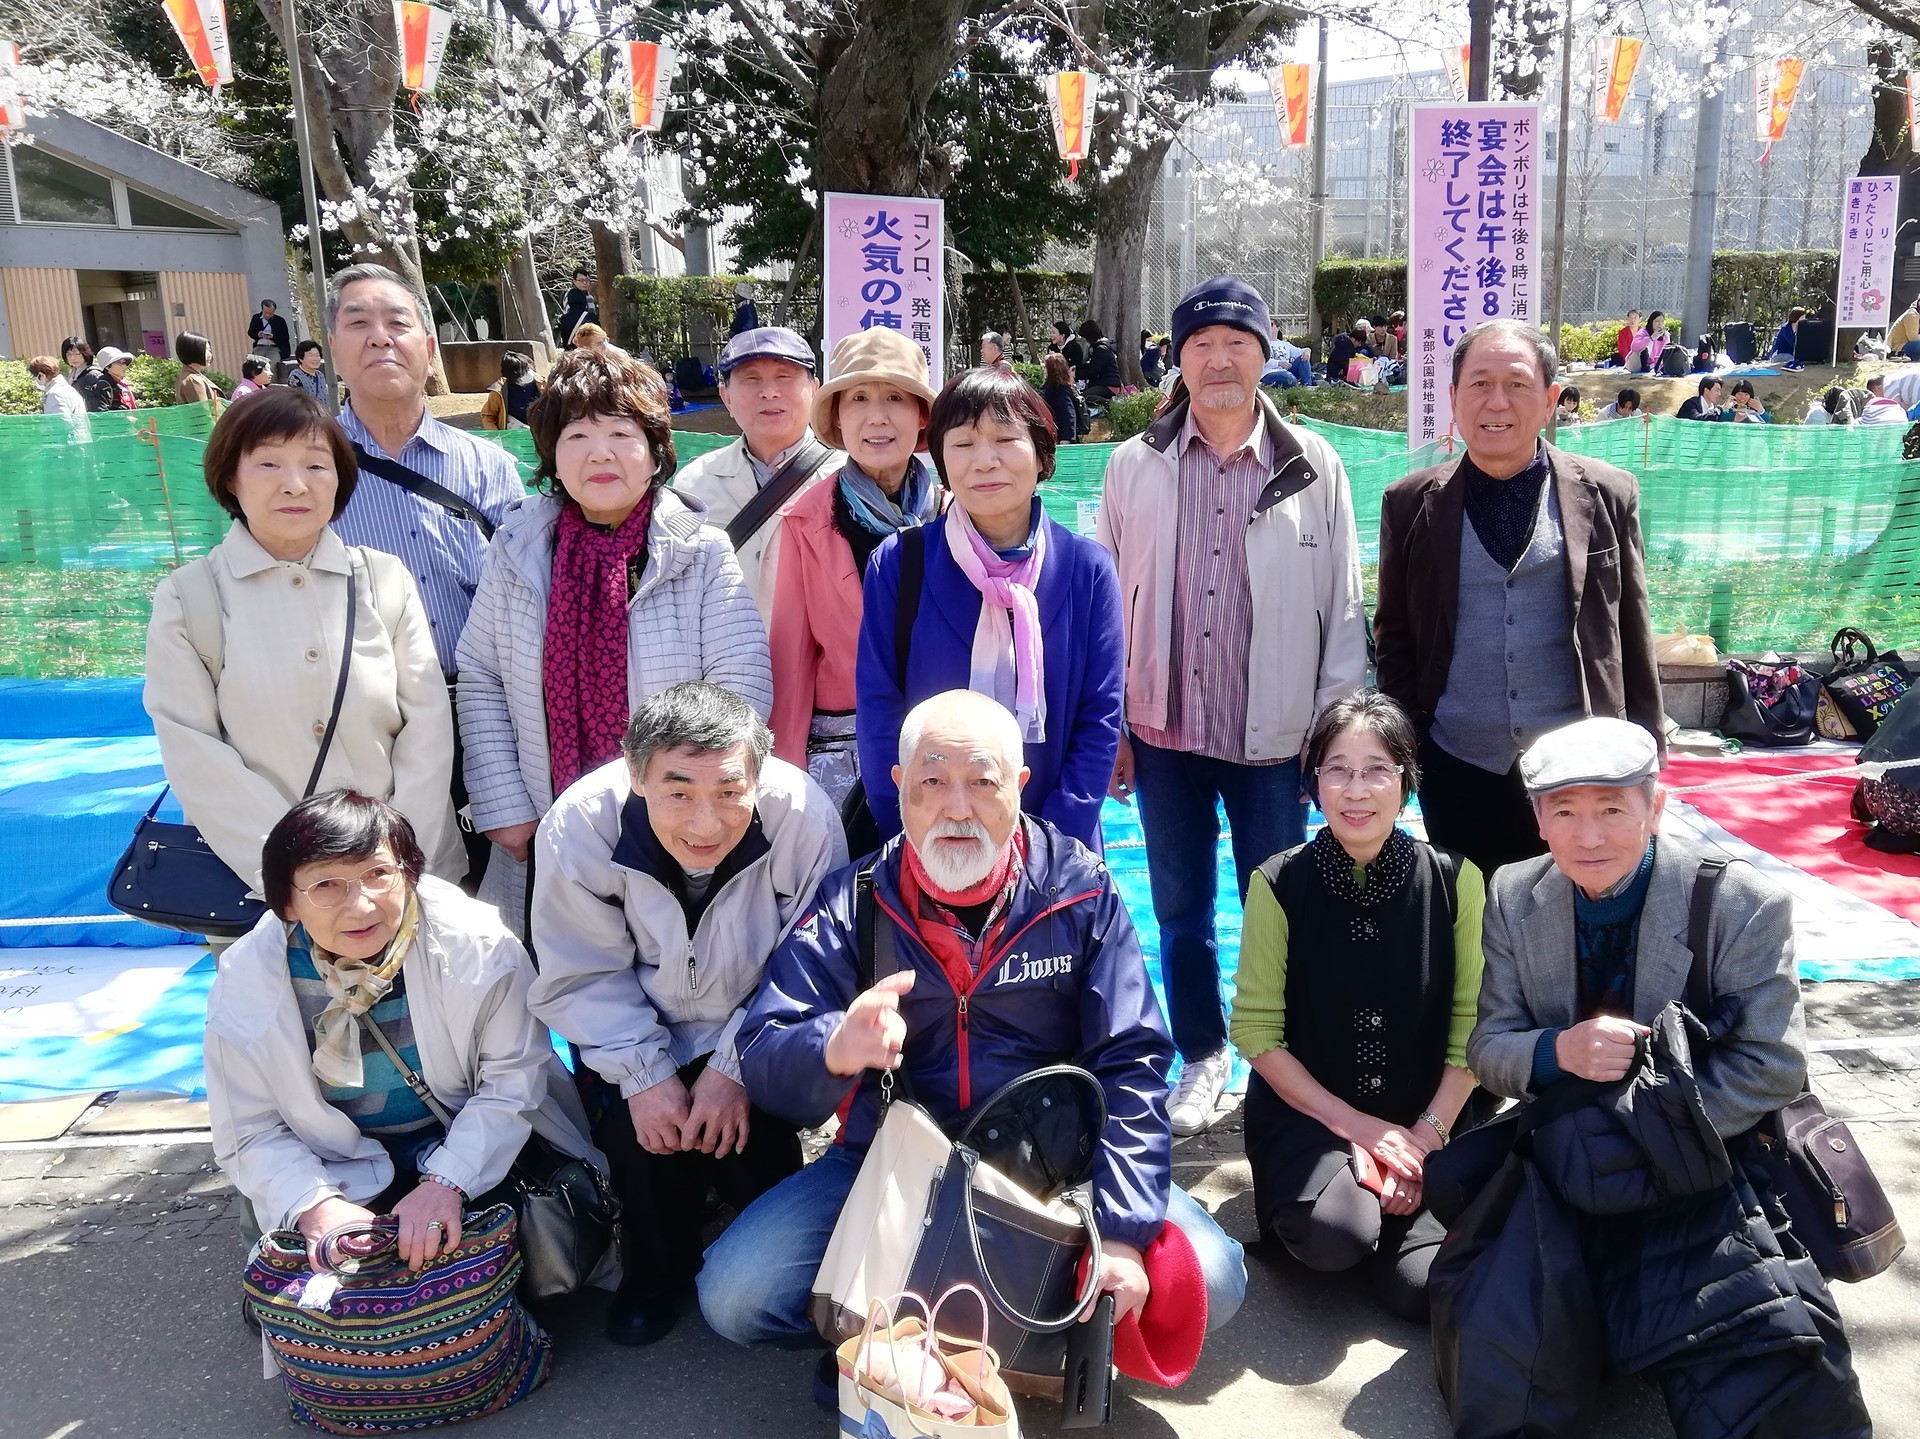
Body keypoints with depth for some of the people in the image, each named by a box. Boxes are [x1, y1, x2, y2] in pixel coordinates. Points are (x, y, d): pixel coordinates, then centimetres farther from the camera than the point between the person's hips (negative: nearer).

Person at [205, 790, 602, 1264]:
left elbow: (513, 1078, -15)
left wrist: (447, 1182, -28)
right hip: (347, 1175, 1)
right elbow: (252, 1134, -9)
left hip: (473, 1149, -1)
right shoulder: (246, 979, -14)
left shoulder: (476, 943, -20)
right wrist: (314, 1205, -28)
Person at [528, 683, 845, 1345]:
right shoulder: (579, 825, -25)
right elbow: (582, 977, -12)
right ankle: (658, 1270, 13)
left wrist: (736, 1066, -22)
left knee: (752, 1138, -21)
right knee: (635, 1130, -22)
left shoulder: (804, 817, -28)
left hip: (753, 1029, -1)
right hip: (638, 1031, 1)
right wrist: (643, 1073, -21)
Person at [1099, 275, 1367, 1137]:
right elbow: (1107, 599, 4)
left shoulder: (1311, 466, -1)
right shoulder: (1134, 466, 1)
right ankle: (1201, 1058, 31)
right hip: (1164, 728, 2)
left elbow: (1342, 603, 2)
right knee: (1180, 908, 13)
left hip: (1273, 733, -1)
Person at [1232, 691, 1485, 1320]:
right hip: (1309, 1113, -2)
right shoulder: (1280, 884, -9)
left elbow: (1471, 1027, -3)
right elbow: (1256, 1030, -7)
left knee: (1424, 1286, -19)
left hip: (1427, 1120, 2)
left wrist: (1425, 1137, -13)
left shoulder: (1453, 880, -5)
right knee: (1332, 1236, -30)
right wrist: (1355, 1126, -12)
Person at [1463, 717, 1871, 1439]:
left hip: (1703, 1159, -3)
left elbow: (1771, 1067, -10)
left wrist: (1638, 1132, -19)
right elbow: (1488, 1048, 1)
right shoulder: (1514, 898, -1)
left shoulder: (1744, 905, -11)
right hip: (1566, 1158, 3)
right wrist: (1558, 1052, -22)